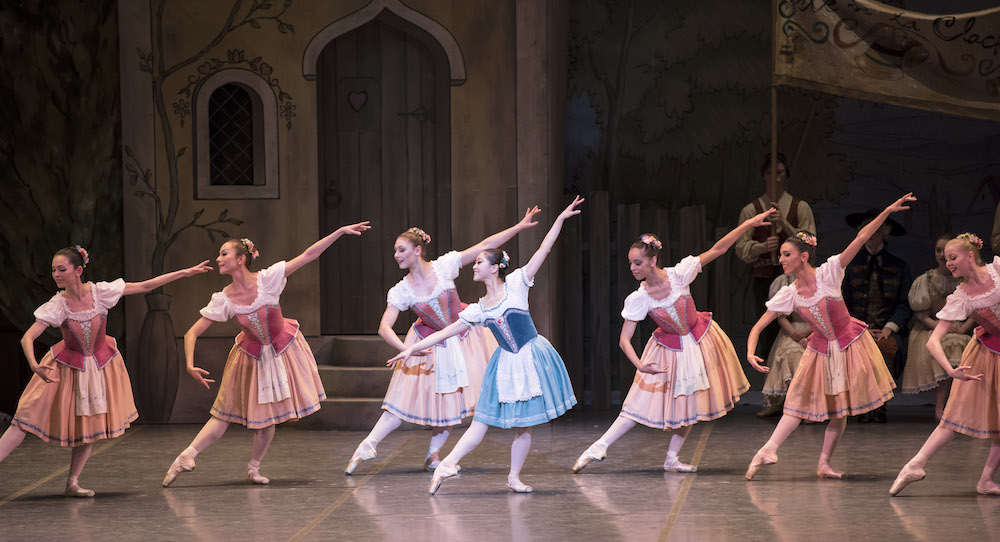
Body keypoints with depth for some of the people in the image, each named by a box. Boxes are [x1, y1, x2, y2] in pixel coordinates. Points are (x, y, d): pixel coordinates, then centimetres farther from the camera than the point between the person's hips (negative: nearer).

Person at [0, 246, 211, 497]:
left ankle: (73, 483, 16)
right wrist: (34, 365, -46)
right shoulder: (58, 305, -21)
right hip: (67, 367, -2)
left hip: (100, 366, 2)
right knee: (27, 420, -9)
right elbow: (27, 338, -26)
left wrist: (187, 272, -8)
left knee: (90, 426, 3)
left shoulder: (100, 292, -17)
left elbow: (146, 286, -9)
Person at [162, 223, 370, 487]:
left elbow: (308, 255, -19)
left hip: (282, 350, -1)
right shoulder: (223, 300, -18)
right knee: (225, 414, -3)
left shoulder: (268, 279, -21)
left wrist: (342, 231, -22)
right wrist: (190, 366, -31)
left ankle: (253, 469, 18)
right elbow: (192, 333, -15)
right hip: (251, 355, 1)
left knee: (266, 417, 3)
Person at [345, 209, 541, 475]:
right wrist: (405, 348, -40)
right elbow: (384, 327, -22)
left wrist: (521, 226, -16)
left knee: (452, 399, 0)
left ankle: (432, 455, 11)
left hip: (462, 337, 1)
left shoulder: (443, 267, -17)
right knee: (407, 399, -5)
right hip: (429, 344, -1)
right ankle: (366, 446, -2)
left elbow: (485, 245, -14)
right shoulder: (401, 291, -16)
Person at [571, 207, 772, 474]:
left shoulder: (678, 274, -20)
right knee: (643, 402, -7)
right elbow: (624, 339, -20)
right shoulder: (638, 299, -20)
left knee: (690, 404, 5)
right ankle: (599, 446, -4)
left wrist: (748, 223, -19)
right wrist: (639, 365, -38)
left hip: (699, 341, 2)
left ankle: (671, 459, 15)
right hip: (669, 349, -2)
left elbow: (717, 249, -16)